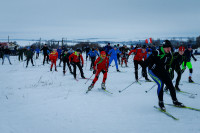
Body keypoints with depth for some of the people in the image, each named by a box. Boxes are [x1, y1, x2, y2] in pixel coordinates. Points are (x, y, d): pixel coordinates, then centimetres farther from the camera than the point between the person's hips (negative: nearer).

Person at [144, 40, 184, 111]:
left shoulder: (169, 55, -1)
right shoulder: (157, 53, -24)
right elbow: (147, 61, -21)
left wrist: (167, 72, 18)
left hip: (162, 71, 7)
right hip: (153, 71, -7)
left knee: (170, 85, 0)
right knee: (161, 83, -25)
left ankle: (175, 101, 17)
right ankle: (160, 102, -10)